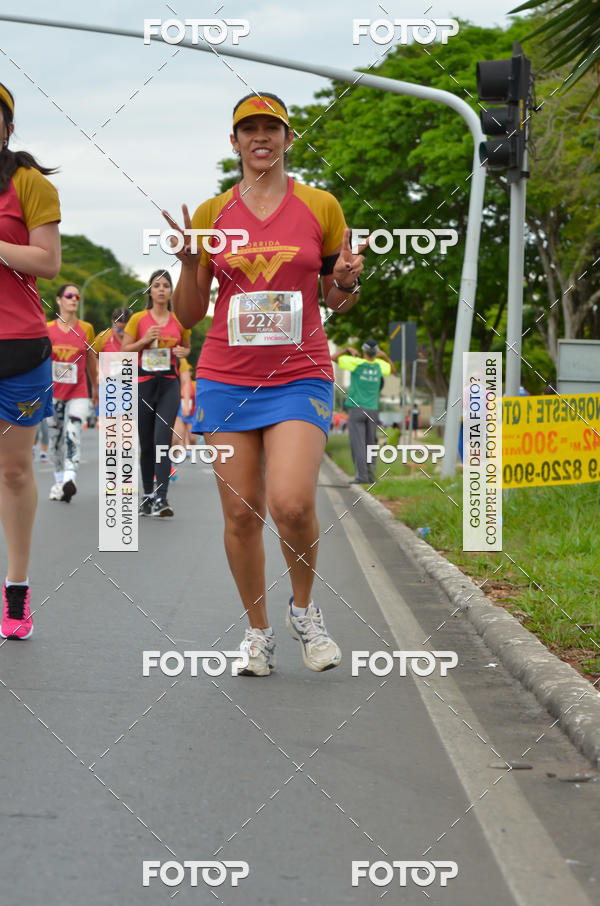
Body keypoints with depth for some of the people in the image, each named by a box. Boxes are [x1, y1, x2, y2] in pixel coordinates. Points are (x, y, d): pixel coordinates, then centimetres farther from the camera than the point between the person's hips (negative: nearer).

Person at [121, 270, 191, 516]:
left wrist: (182, 352, -1)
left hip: (169, 384, 0)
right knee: (146, 442, 6)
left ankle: (162, 498, -23)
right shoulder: (138, 319, 3)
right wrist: (144, 341, -12)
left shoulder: (179, 321, 7)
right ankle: (148, 495, 20)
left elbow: (186, 347, 22)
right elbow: (124, 350, 5)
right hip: (143, 383, 0)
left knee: (162, 437, -16)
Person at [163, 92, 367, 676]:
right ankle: (257, 629, 18)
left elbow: (337, 302, 14)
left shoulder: (320, 206, 5)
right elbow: (188, 315, 10)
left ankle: (303, 607, 8)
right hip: (226, 379, 2)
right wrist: (189, 263, -8)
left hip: (300, 375, -2)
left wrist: (345, 282, -8)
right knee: (240, 512, 0)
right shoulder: (211, 213, 8)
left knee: (291, 503, -19)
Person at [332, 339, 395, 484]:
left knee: (357, 444, -6)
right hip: (372, 411, 5)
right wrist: (384, 355, 17)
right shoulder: (378, 365, 4)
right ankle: (370, 474, 8)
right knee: (369, 444, 13)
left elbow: (333, 358, -4)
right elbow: (392, 370, 29)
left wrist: (348, 349, 6)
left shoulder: (357, 363, -11)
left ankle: (361, 475, -15)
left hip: (356, 409, -5)